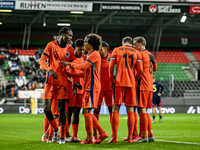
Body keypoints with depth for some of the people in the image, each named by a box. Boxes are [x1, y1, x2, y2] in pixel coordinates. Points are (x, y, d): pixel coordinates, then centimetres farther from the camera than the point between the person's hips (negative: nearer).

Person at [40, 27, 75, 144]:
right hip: (51, 81, -1)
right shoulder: (51, 45, 1)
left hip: (63, 82, 1)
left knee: (62, 109, -3)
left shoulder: (70, 50, 9)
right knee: (47, 108, -5)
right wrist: (50, 70, -22)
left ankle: (62, 136, 2)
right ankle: (56, 129, 19)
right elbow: (42, 60, -4)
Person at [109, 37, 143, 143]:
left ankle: (114, 137, -8)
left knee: (116, 109, 0)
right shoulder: (136, 53, 9)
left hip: (119, 83, -1)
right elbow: (140, 70, 2)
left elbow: (111, 67, 2)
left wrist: (112, 81, 11)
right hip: (131, 84, 1)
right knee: (130, 110, 4)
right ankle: (130, 137, 3)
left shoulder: (116, 50, 7)